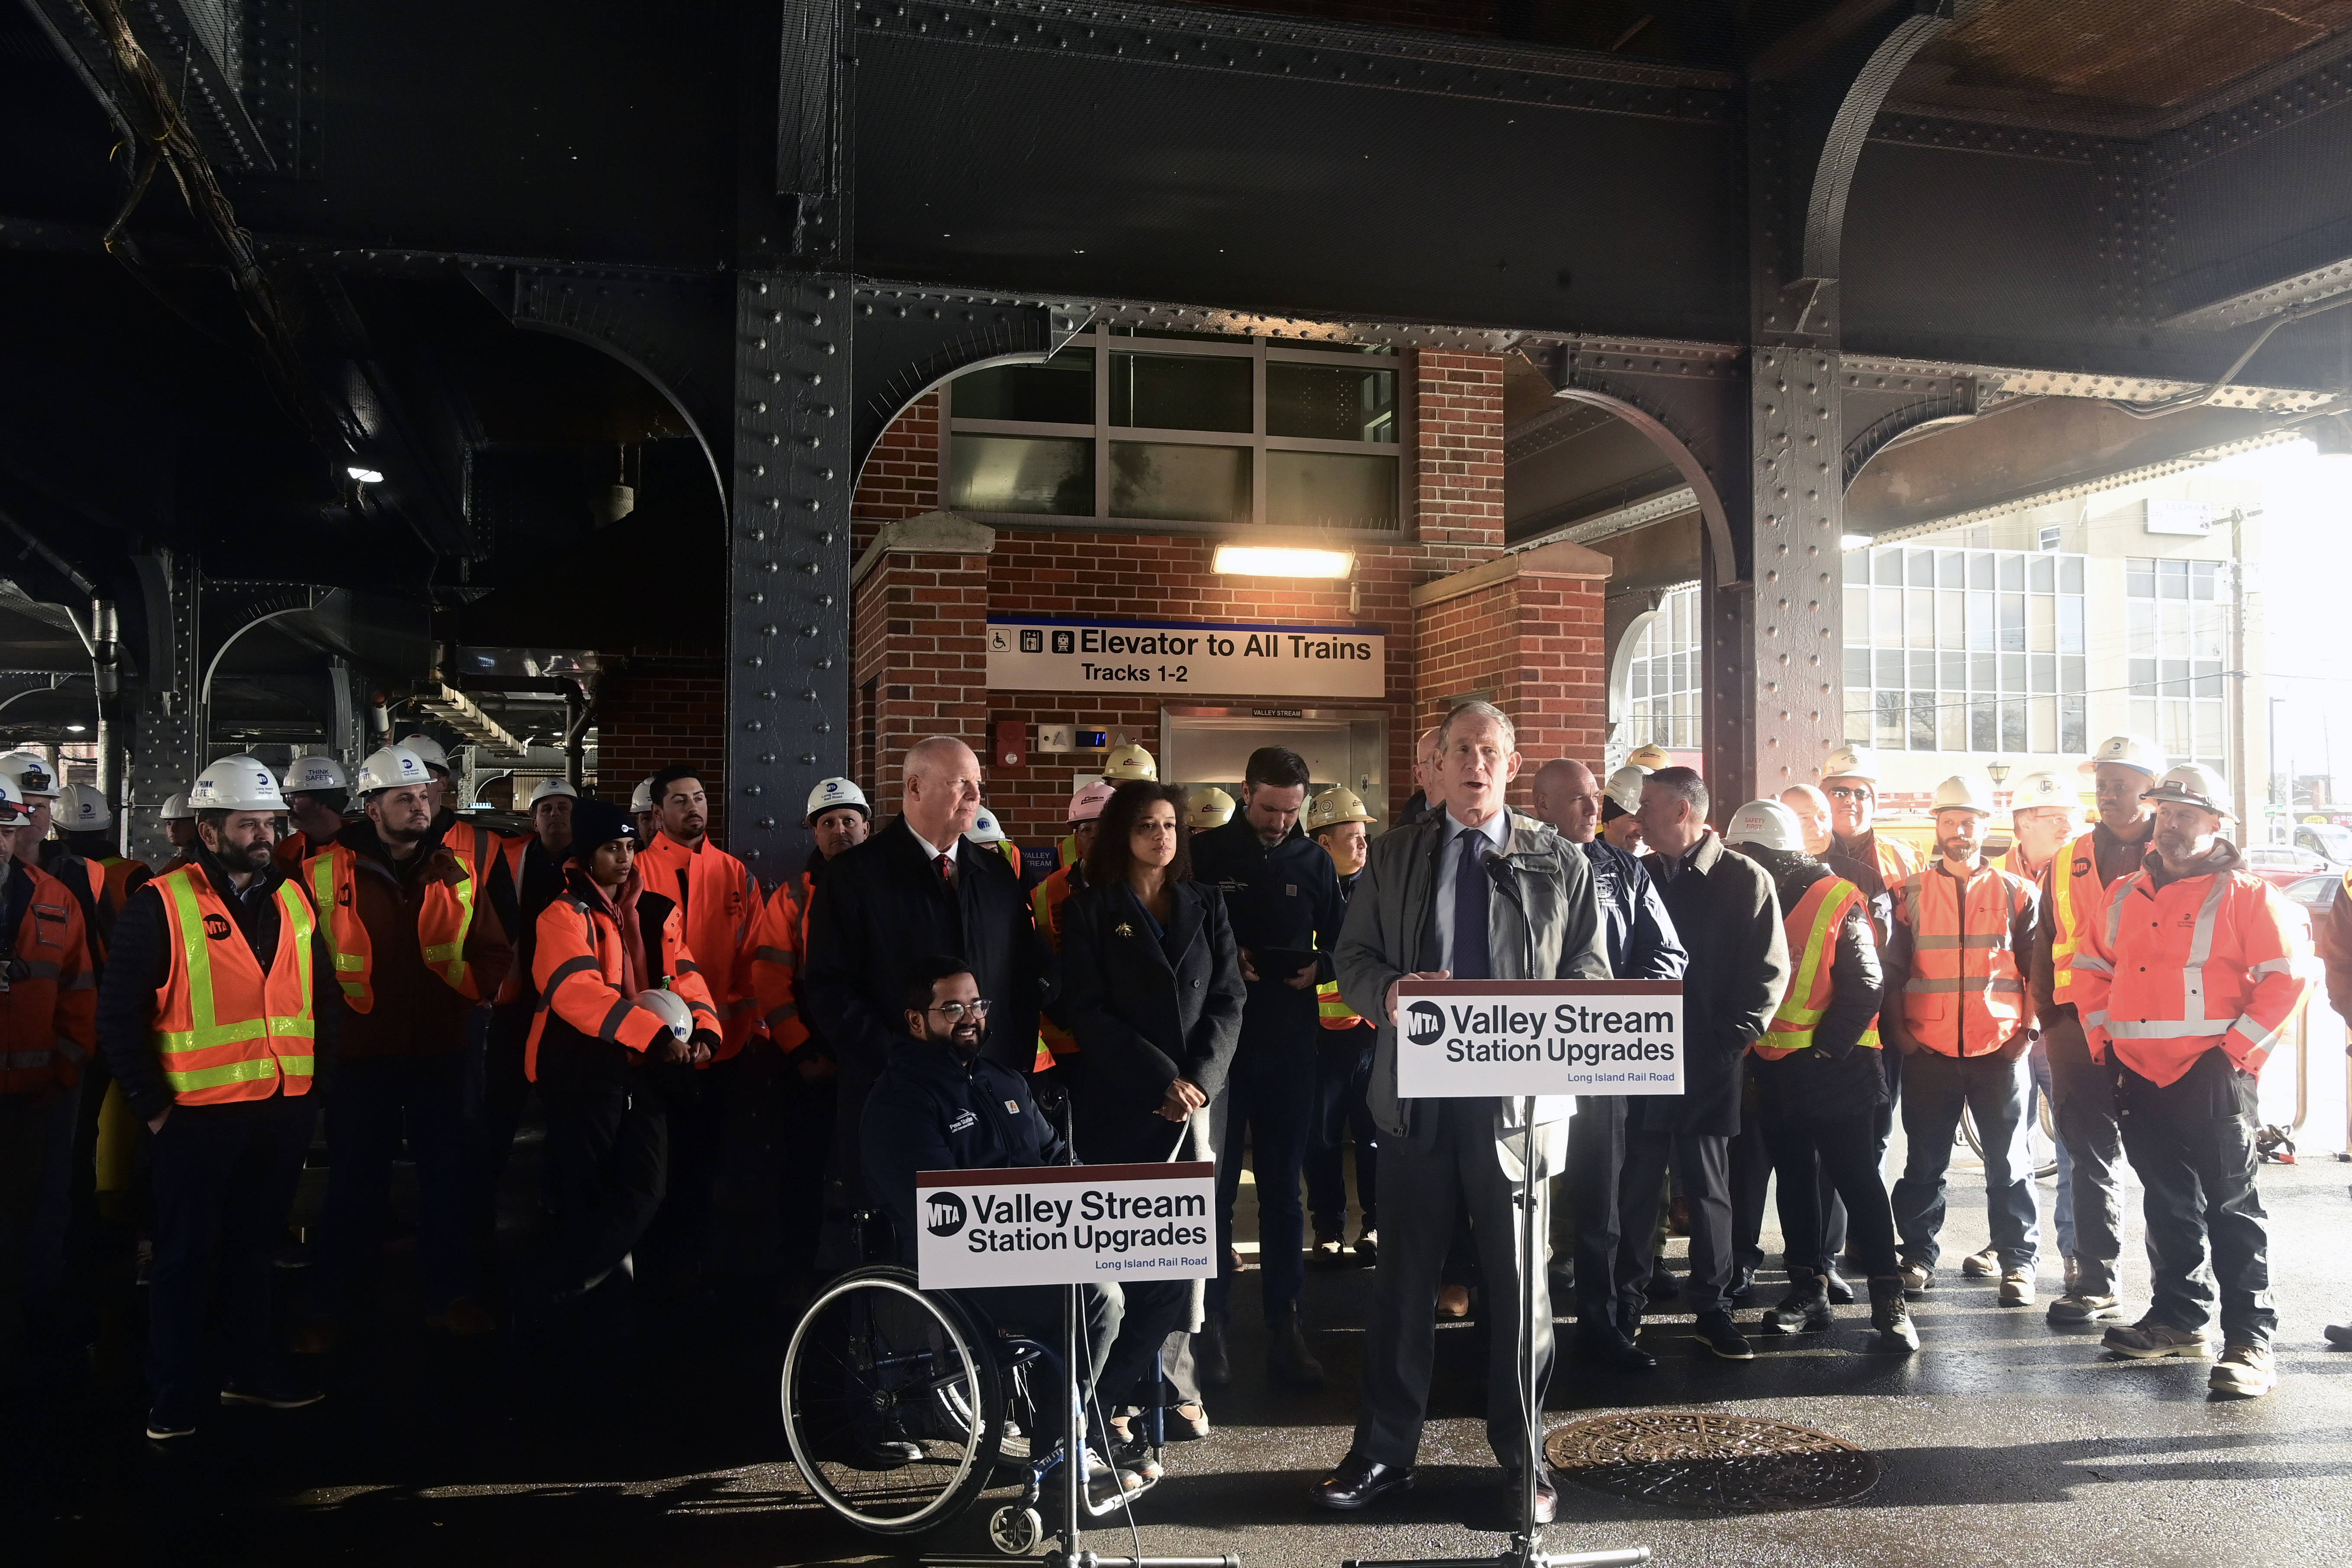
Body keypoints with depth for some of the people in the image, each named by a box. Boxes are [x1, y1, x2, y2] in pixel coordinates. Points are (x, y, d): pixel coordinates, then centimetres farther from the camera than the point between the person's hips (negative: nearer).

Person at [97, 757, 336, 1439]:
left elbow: (323, 993, 15)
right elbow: (120, 1013, -9)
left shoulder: (294, 900, 8)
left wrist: (319, 1070, 7)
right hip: (198, 1113, -5)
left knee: (254, 1244, 18)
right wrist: (152, 1104, -9)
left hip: (284, 1109, 5)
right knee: (187, 1255, 6)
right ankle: (179, 1395, 18)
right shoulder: (160, 905, -9)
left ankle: (253, 1368, 31)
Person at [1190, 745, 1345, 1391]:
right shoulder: (1206, 854, -1)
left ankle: (1283, 1321, 16)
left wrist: (1318, 967, -8)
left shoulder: (1313, 861, 7)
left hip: (1290, 1039, 2)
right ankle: (1211, 1320, 13)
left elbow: (1340, 941, 12)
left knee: (1282, 1185, 8)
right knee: (1215, 1182, 4)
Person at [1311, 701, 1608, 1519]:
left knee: (1519, 1283, 7)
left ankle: (1521, 1456, 23)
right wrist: (1390, 992, -14)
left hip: (1518, 1098, -1)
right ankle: (1383, 1451, 21)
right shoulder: (1393, 857, 9)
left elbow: (1592, 976, 4)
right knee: (1403, 1279, 9)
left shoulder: (1561, 863, 5)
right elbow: (1353, 959, 7)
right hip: (1417, 1096, 1)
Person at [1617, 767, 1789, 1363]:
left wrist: (1731, 1040, -8)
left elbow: (1771, 971, -4)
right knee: (1637, 1185, 6)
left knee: (1709, 1189, 7)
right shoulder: (1640, 876, 8)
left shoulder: (1744, 880, -3)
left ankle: (1712, 1307, 18)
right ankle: (1627, 1305, 17)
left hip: (1709, 1066, -3)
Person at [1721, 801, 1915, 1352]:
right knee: (1794, 1179, 12)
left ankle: (1888, 1300, 0)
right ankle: (1809, 1290, 22)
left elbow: (1864, 986, -11)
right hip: (1774, 1068, 6)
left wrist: (1828, 1047, -15)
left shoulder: (1837, 901, -9)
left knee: (1857, 1180, -5)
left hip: (1834, 1066, -6)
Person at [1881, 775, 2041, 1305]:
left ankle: (2018, 1262, 13)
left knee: (2009, 1162, 5)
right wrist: (1897, 1029, 1)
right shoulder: (1910, 893, 6)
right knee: (1925, 1161, 7)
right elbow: (1892, 968, 9)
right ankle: (1919, 1256, 17)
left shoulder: (2017, 893, 6)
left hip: (2000, 1051, 0)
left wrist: (2029, 1028, -1)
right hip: (1928, 1053, 1)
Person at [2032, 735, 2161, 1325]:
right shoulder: (2067, 864, 14)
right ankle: (2095, 1282, 7)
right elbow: (2045, 947, 15)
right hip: (2081, 1027, 3)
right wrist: (2051, 1020, 7)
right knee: (2090, 1155, 2)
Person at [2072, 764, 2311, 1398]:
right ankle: (2179, 1316, 26)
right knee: (2168, 1203, 15)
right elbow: (2090, 968, 21)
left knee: (2231, 1207, -4)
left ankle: (2250, 1341, 0)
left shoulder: (2245, 894, -4)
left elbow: (2286, 977, -9)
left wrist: (2239, 1048, -13)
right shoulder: (2126, 894, 13)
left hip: (2213, 1078, -6)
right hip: (2140, 1078, 6)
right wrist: (2103, 1036, 11)